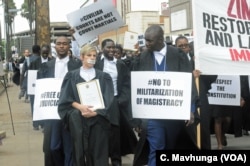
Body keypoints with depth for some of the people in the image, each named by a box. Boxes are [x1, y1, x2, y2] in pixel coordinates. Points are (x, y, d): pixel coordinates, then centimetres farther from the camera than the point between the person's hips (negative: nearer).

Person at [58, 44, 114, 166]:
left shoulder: (104, 77, 12)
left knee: (97, 153, -3)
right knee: (79, 151, -7)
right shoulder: (71, 76, 10)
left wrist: (94, 112, -15)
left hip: (98, 118, 1)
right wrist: (80, 107, -17)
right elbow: (66, 98, 2)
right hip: (77, 118, 0)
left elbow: (107, 99, 1)